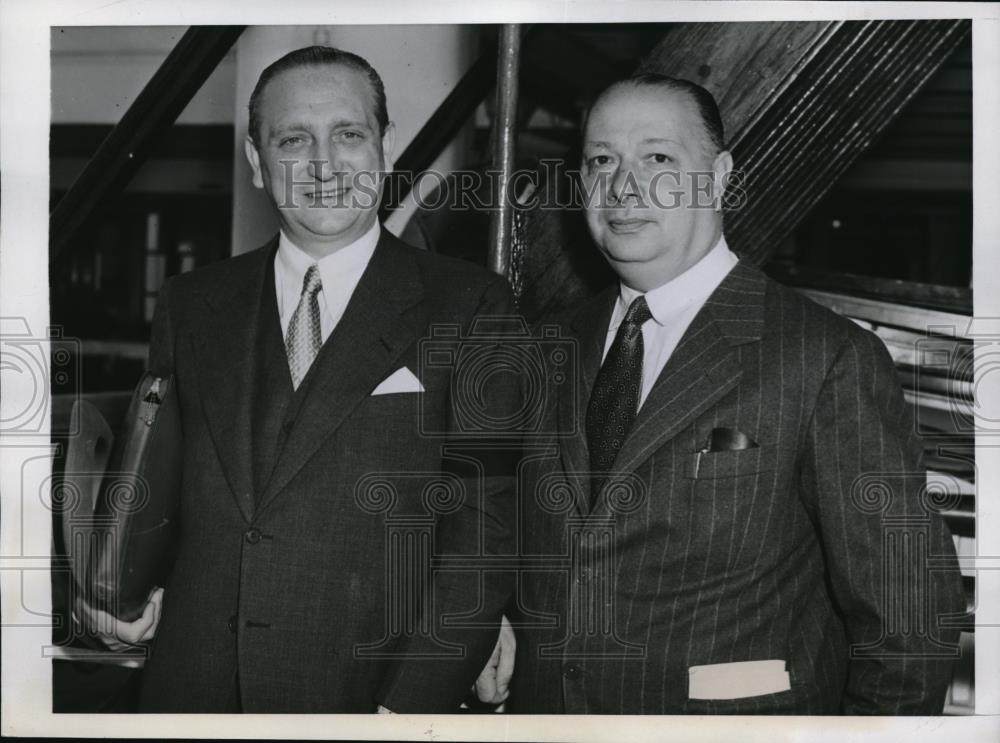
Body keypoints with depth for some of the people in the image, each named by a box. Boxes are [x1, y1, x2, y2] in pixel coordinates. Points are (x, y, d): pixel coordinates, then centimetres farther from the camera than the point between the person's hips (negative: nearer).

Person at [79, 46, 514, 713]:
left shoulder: (466, 305, -5)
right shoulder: (191, 305, 8)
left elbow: (485, 523, -9)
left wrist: (413, 705, -17)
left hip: (367, 690, -3)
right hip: (192, 687, 4)